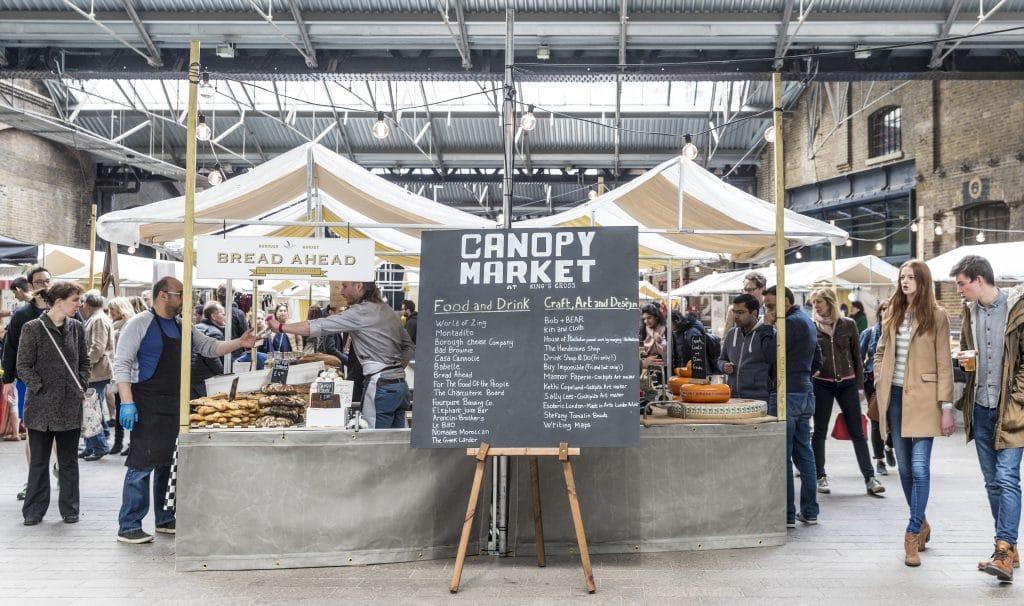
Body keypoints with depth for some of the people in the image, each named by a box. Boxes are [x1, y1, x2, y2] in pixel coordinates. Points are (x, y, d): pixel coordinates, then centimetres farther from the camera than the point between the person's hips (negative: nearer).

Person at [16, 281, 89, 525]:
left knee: (69, 461, 9)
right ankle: (34, 510, 19)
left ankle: (70, 509, 19)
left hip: (71, 405, 3)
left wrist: (82, 386, 2)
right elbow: (23, 366, -6)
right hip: (41, 405, -3)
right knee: (39, 462, 7)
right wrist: (41, 389, -12)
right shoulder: (33, 328, -6)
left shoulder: (76, 327, 6)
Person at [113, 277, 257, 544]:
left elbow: (210, 347, 20)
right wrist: (127, 403, -18)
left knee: (170, 463, 13)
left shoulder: (182, 327, 15)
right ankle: (128, 527, 2)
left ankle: (166, 519, 24)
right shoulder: (140, 324, -7)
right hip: (148, 407, -7)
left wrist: (240, 343, 4)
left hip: (175, 406, 7)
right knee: (142, 464, -7)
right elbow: (122, 364, -11)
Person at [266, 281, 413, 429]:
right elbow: (409, 347, 17)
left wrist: (281, 327, -6)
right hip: (400, 384, 9)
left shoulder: (362, 312, -12)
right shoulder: (387, 309, 14)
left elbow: (320, 326, -14)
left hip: (381, 387, -9)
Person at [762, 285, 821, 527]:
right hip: (805, 393, 10)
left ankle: (787, 515, -2)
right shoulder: (807, 321, 18)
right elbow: (817, 360, 24)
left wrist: (767, 327, -6)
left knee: (782, 456, -5)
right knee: (804, 453, 13)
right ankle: (810, 511, 19)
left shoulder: (792, 322, -13)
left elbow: (770, 354, -17)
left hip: (787, 395, -10)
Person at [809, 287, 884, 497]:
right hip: (821, 384, 0)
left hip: (847, 383, 0)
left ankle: (870, 478, 7)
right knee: (820, 432, 6)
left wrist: (859, 385, 4)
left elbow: (857, 356, 6)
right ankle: (821, 477, 16)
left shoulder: (848, 325, 1)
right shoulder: (811, 326, 1)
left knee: (857, 433, 2)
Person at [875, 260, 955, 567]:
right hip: (895, 397, 5)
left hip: (923, 398, -5)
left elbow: (944, 365, -5)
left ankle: (912, 536, -5)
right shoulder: (892, 314, 10)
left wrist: (947, 407, -7)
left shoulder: (936, 316, -3)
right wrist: (880, 384, 6)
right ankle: (921, 524, 29)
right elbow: (880, 352, 19)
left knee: (919, 467, -10)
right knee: (904, 468, 11)